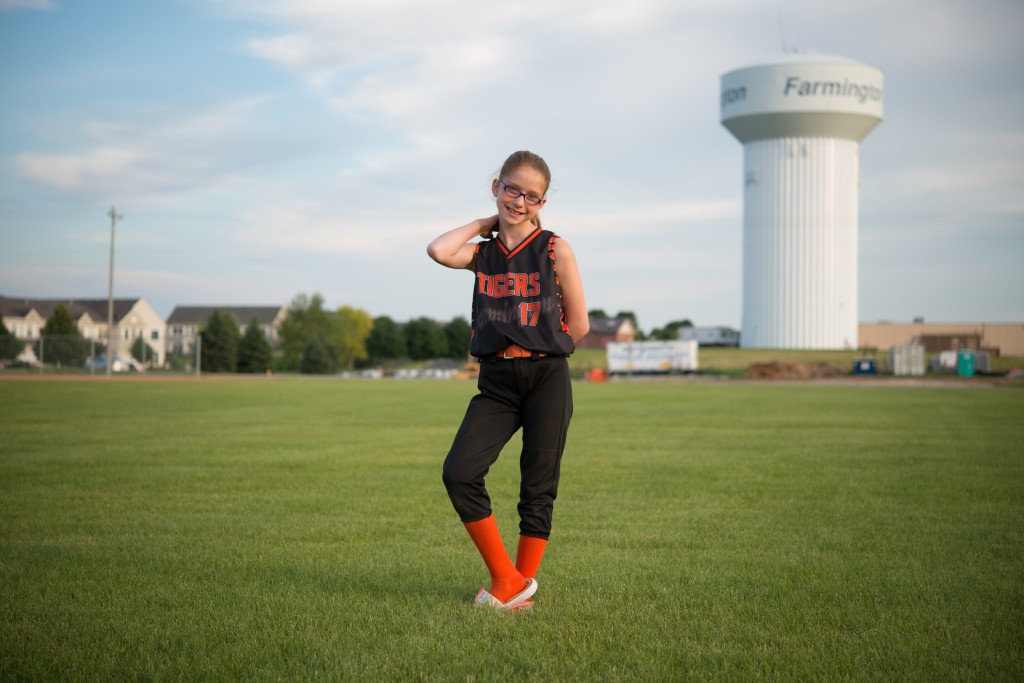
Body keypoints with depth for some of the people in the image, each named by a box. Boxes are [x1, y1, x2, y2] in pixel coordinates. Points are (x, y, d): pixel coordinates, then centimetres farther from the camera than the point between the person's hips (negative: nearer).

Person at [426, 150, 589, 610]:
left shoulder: (556, 250, 1)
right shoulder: (483, 253, 10)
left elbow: (578, 324, 4)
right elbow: (439, 251, -12)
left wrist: (532, 346, 7)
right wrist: (484, 224, 3)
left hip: (547, 378, -2)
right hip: (496, 382, 3)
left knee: (538, 489, 3)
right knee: (458, 473, -13)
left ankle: (523, 582, 18)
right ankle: (506, 580, -1)